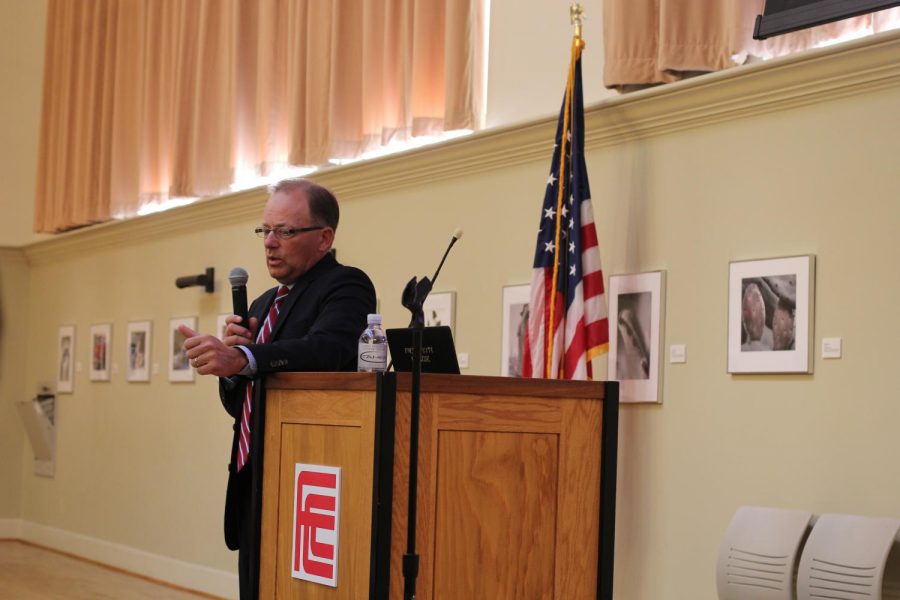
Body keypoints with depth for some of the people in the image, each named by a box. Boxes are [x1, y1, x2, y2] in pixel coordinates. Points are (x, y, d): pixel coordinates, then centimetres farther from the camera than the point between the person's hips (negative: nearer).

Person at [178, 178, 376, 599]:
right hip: (253, 486, 8)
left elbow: (326, 348, -29)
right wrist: (231, 353, -2)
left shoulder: (346, 286, -7)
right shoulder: (264, 304, 19)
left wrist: (242, 358, -44)